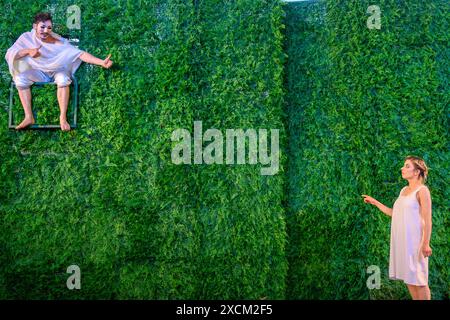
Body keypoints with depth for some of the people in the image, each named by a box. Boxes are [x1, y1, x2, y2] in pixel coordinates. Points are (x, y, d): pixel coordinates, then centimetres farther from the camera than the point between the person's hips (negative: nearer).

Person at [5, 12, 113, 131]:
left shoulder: (58, 41, -15)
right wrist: (28, 51, -34)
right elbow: (9, 55, -16)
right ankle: (29, 117, -24)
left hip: (57, 71, -2)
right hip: (37, 73, 2)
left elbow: (79, 53, -22)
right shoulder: (27, 38, -9)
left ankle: (63, 117, -33)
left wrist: (102, 62, -34)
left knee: (63, 78, -36)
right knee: (20, 78, -27)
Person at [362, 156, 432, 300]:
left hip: (415, 241, -7)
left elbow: (427, 220, -13)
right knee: (408, 278, 12)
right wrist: (375, 202, 19)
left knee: (418, 279, -2)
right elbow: (395, 214, 18)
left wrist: (426, 244, -19)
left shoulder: (422, 190, -8)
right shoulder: (404, 190, 14)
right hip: (401, 241, 7)